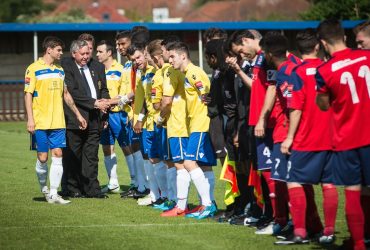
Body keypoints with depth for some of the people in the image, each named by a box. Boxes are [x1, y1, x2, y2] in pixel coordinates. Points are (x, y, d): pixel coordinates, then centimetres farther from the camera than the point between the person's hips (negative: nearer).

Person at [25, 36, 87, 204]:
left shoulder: (59, 70, 14)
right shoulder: (34, 69, -4)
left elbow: (66, 94, 22)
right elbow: (28, 94, -7)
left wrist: (78, 115, 21)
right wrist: (30, 119, -14)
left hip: (58, 121, 5)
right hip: (40, 122, -5)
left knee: (58, 155, -3)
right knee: (42, 157, -1)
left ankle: (53, 194, -1)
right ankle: (44, 188, 22)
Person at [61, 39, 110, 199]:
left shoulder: (97, 67, 14)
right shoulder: (66, 67, -6)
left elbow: (104, 89, 20)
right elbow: (73, 92, -13)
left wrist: (104, 102, -2)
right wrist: (95, 103, -15)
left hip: (94, 118, 5)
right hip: (74, 118, -5)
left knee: (91, 155, 6)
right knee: (73, 156, 0)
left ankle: (91, 188, 8)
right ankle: (73, 189, 8)